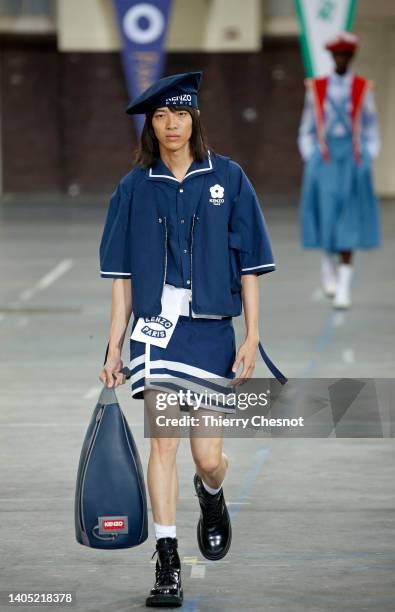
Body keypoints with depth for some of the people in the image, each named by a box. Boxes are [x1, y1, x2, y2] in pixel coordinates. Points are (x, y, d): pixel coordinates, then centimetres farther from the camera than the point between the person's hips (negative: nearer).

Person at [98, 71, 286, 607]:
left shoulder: (228, 179, 3)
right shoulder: (135, 187, 6)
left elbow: (249, 265, 4)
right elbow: (123, 276, 8)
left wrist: (252, 337, -3)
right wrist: (114, 347, 4)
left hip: (213, 330, 0)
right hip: (157, 326, 0)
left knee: (208, 457, 1)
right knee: (163, 440, -12)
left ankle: (212, 500, 37)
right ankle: (168, 565, -8)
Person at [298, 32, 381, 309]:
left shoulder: (363, 88, 4)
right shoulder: (316, 88, 6)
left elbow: (372, 132, 10)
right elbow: (306, 132, 12)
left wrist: (366, 162, 0)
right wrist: (311, 161, 2)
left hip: (353, 160, -1)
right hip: (323, 159, 1)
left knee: (348, 223, -6)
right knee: (327, 216, -1)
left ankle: (344, 287, -7)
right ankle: (329, 265, 29)